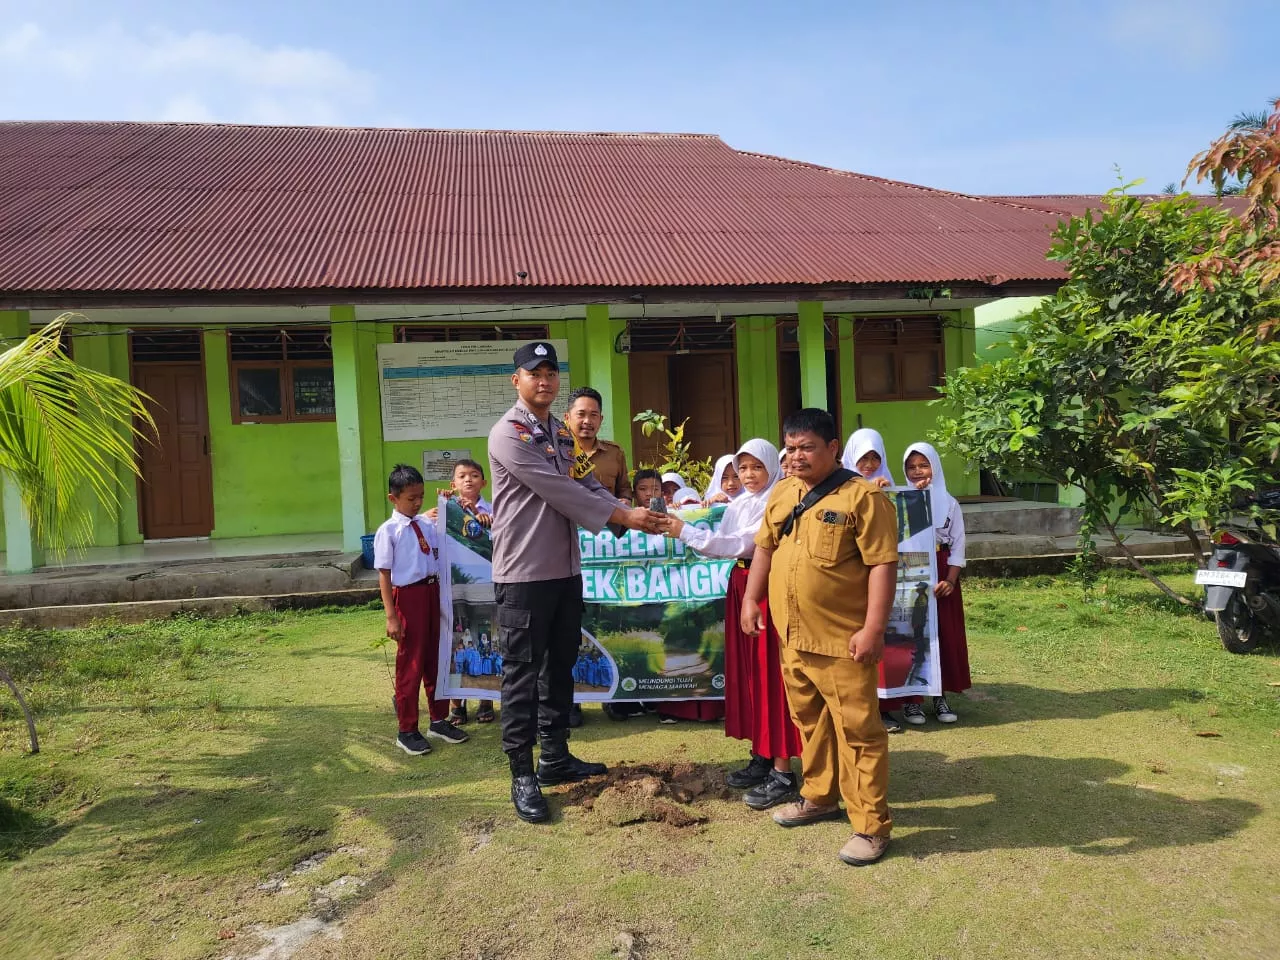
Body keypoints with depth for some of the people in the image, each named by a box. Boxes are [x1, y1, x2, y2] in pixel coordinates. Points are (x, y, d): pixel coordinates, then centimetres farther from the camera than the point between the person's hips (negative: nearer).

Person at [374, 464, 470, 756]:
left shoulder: (427, 524, 6)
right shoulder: (388, 531, -9)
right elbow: (384, 574, -11)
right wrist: (391, 615, -14)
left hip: (433, 591, 6)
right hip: (408, 596, -5)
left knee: (436, 658, 16)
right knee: (410, 664, 5)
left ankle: (439, 720, 32)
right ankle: (407, 730, 19)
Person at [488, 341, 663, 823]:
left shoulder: (563, 435, 15)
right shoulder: (508, 434, -12)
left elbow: (589, 486, 10)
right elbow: (557, 490, -19)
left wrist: (630, 514, -9)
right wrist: (621, 516, -18)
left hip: (566, 570, 8)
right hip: (524, 573, -8)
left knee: (560, 666, 16)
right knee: (523, 674, 0)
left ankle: (556, 757, 29)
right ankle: (522, 775, 9)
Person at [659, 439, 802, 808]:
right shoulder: (738, 505, 13)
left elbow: (741, 543, -19)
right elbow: (721, 543, 4)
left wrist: (686, 531, -19)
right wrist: (684, 530, -11)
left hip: (768, 588, -8)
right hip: (741, 586, 8)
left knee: (770, 672, -5)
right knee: (746, 670, 11)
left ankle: (783, 771, 1)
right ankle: (762, 756, 22)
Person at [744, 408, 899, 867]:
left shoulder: (862, 497, -13)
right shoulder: (782, 494, 10)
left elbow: (883, 565, -16)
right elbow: (764, 547, 19)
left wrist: (873, 629, -20)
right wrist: (751, 598, 13)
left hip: (842, 640, -7)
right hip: (792, 637, 7)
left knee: (857, 730, 1)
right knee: (809, 721, 21)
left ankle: (871, 825, 13)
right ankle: (820, 796, 39)